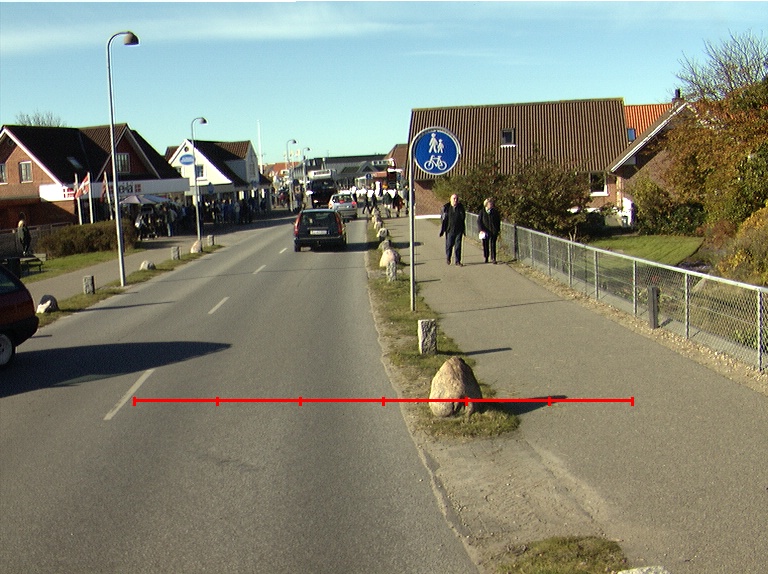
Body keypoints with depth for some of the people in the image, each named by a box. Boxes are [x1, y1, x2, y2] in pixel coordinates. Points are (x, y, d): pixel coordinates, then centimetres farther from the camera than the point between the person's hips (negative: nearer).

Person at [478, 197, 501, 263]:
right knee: (485, 245, 8)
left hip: (493, 232, 0)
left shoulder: (495, 212, 4)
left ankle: (493, 259, -1)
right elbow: (479, 221, 2)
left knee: (493, 245, -3)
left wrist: (498, 230, 6)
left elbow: (498, 221, 10)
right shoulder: (482, 212, 2)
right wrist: (481, 230, -9)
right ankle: (486, 258, 22)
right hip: (485, 232, 0)